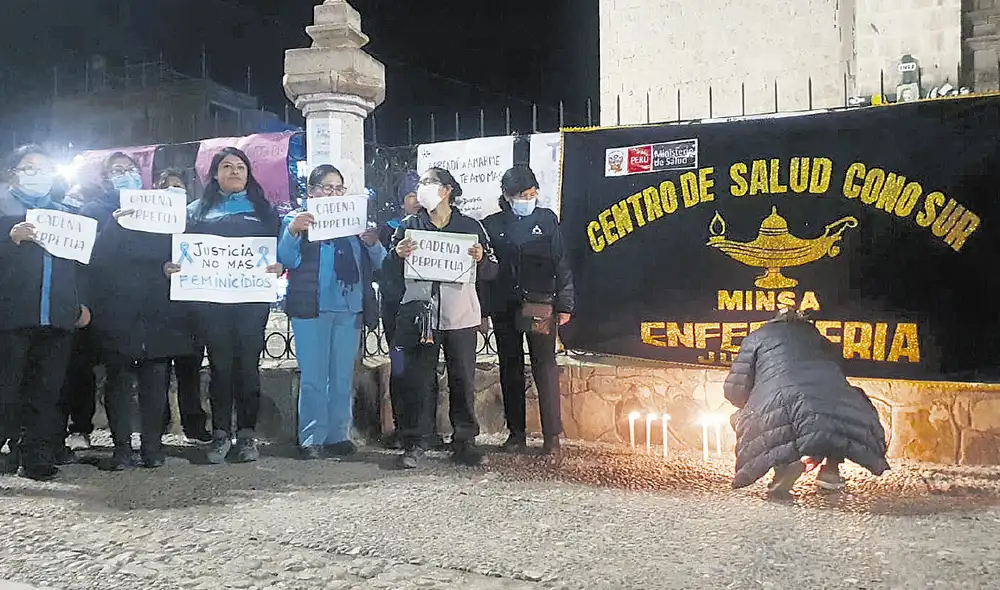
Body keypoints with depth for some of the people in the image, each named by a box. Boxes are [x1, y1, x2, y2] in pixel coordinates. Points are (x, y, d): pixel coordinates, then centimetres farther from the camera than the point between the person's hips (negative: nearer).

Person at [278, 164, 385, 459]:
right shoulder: (297, 219, 6)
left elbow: (378, 264, 10)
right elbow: (286, 260, -5)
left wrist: (372, 243, -11)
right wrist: (292, 232, -22)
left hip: (350, 308, 3)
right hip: (312, 308, -3)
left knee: (344, 376, 8)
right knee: (313, 376, -2)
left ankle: (338, 435, 17)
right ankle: (311, 439, 6)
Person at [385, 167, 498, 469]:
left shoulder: (471, 227, 8)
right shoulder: (408, 226, 11)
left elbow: (491, 271, 7)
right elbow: (391, 271, 7)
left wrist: (480, 259, -13)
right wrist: (398, 255, -13)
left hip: (461, 316, 0)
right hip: (419, 314, 0)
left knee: (463, 381, 5)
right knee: (417, 380, 0)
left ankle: (464, 441, 17)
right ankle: (415, 443, 9)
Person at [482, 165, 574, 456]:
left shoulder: (547, 219, 4)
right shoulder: (492, 225, 5)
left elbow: (561, 264, 3)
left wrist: (564, 305, -1)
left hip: (541, 305, -2)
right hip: (504, 308, 2)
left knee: (545, 368, -4)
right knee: (510, 371, 8)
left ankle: (552, 435, 2)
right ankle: (516, 433, 19)